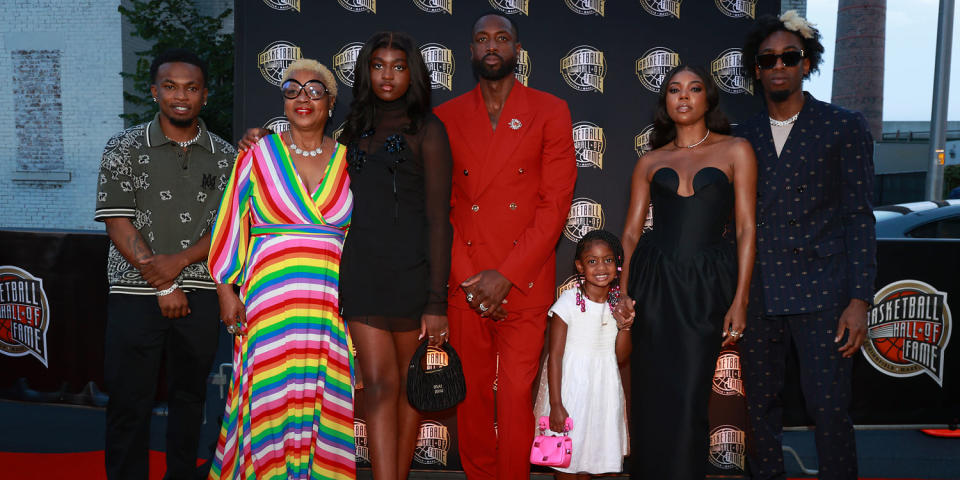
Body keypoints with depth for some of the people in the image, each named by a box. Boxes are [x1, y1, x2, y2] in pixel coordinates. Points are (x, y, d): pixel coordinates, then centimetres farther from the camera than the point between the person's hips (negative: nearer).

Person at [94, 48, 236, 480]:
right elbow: (118, 224, -4)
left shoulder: (224, 157, 7)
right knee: (129, 403, 2)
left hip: (200, 294, 2)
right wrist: (162, 286, -9)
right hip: (135, 293, -1)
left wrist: (180, 260, -13)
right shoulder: (124, 148, 2)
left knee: (190, 398, 11)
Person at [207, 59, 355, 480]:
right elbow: (230, 224, 4)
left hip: (330, 300, 2)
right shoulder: (259, 154, 3)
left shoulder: (346, 160, 9)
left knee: (323, 398, 6)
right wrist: (227, 289, 0)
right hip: (270, 297, -2)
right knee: (269, 395, 2)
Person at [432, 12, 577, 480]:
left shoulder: (550, 112, 5)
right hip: (466, 283, 2)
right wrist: (466, 277, -6)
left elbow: (556, 202, -3)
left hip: (524, 281, -2)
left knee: (517, 394, -2)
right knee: (472, 393, 9)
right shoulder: (446, 117, 10)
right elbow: (439, 206, 6)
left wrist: (506, 275, -10)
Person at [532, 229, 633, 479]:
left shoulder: (619, 303, 0)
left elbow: (621, 357, 5)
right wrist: (556, 404, -16)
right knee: (567, 459, 5)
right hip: (570, 386, -4)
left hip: (603, 389, 5)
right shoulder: (569, 302, -16)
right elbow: (555, 356, -14)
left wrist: (624, 327, -13)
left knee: (590, 453, 16)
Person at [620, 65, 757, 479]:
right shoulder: (650, 162, 11)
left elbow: (746, 228, 1)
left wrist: (740, 300, -7)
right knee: (652, 395, 4)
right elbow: (631, 232, 9)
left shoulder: (735, 151, 6)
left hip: (707, 288, -2)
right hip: (654, 284, 2)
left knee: (688, 400, -3)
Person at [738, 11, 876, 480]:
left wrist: (859, 299, -8)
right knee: (760, 404, 10)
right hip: (757, 293, 4)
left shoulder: (845, 127, 2)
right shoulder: (744, 134, 11)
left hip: (820, 291, -3)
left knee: (830, 408, -5)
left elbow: (859, 216, -1)